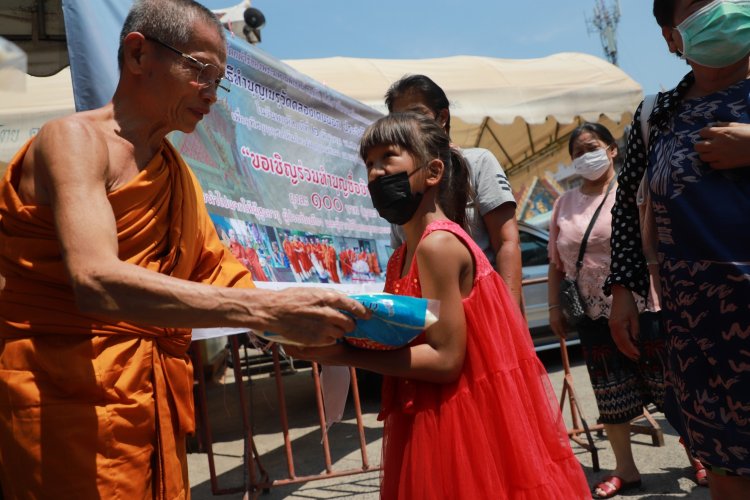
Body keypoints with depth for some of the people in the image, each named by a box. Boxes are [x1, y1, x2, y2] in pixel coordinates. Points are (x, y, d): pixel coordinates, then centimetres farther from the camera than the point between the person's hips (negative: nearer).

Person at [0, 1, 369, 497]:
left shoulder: (179, 173, 14)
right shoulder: (75, 139, -11)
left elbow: (223, 279, 12)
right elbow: (97, 283, -27)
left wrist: (331, 327, -2)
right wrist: (268, 310, -31)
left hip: (156, 405, 7)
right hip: (65, 402, -7)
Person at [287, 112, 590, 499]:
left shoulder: (438, 244, -19)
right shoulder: (402, 257, 8)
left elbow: (445, 359, -23)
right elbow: (407, 340, 9)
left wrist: (341, 355, -24)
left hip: (459, 422, -9)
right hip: (432, 419, 9)